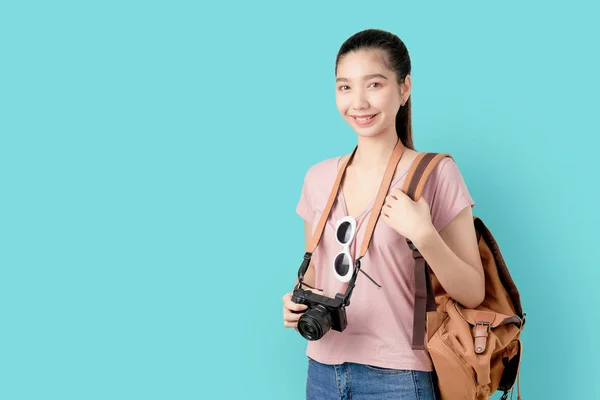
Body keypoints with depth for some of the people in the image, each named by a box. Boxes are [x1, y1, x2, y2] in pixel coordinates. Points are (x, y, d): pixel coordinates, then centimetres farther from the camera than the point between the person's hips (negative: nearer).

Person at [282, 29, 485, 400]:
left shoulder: (435, 173, -9)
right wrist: (299, 304, -5)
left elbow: (473, 294, -9)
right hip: (323, 370, 4)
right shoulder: (319, 178, 4)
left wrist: (423, 235, -23)